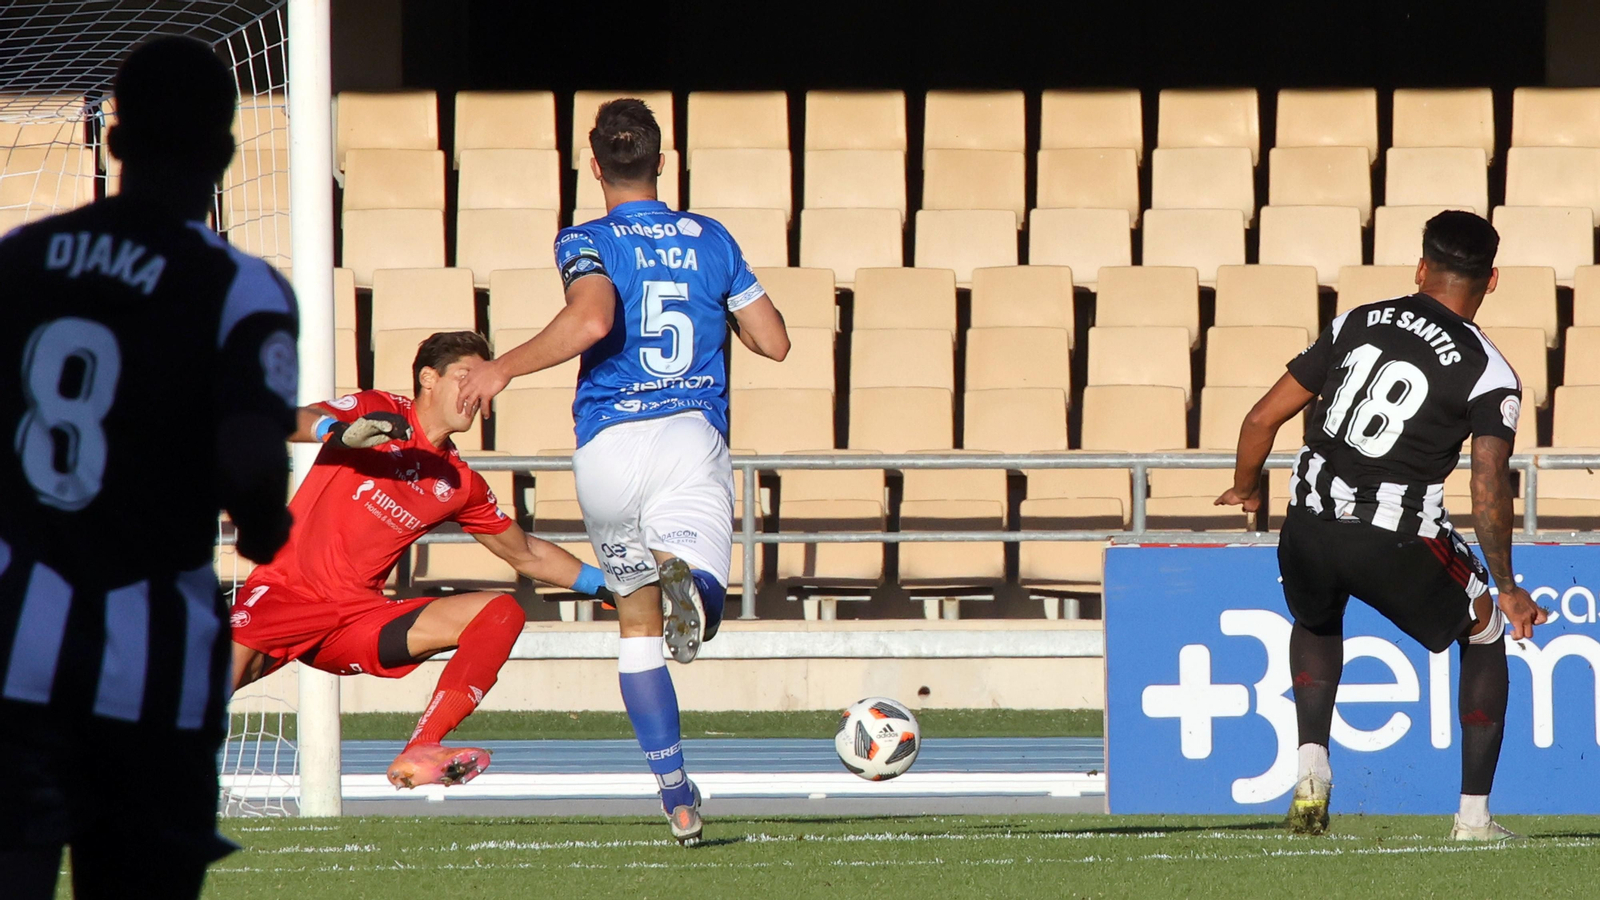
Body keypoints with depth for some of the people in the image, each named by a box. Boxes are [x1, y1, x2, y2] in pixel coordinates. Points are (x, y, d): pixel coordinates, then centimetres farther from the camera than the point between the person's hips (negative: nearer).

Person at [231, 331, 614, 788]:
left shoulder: (461, 484, 15)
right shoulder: (377, 412, 0)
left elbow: (525, 554, 29)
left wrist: (603, 583, 22)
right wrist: (340, 432, -35)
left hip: (358, 620, 5)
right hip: (285, 595, -5)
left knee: (502, 612, -12)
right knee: (222, 672, -34)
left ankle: (420, 752, -25)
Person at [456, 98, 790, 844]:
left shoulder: (586, 243, 2)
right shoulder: (710, 239, 13)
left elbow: (591, 320, -19)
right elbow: (773, 341, 14)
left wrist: (503, 368, -10)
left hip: (608, 446, 0)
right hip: (694, 439, 0)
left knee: (638, 626, 15)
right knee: (698, 614, -16)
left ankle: (677, 796, 13)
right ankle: (683, 578, -55)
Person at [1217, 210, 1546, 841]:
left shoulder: (1356, 325, 8)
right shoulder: (1488, 374, -4)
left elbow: (1262, 420, 10)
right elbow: (1490, 486, -16)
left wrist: (1245, 489, 29)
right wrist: (1504, 587, -6)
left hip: (1309, 528, 3)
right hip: (1395, 545, -3)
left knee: (1315, 623, 36)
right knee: (1485, 635, 22)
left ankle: (1311, 771, 17)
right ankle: (1474, 817, 19)